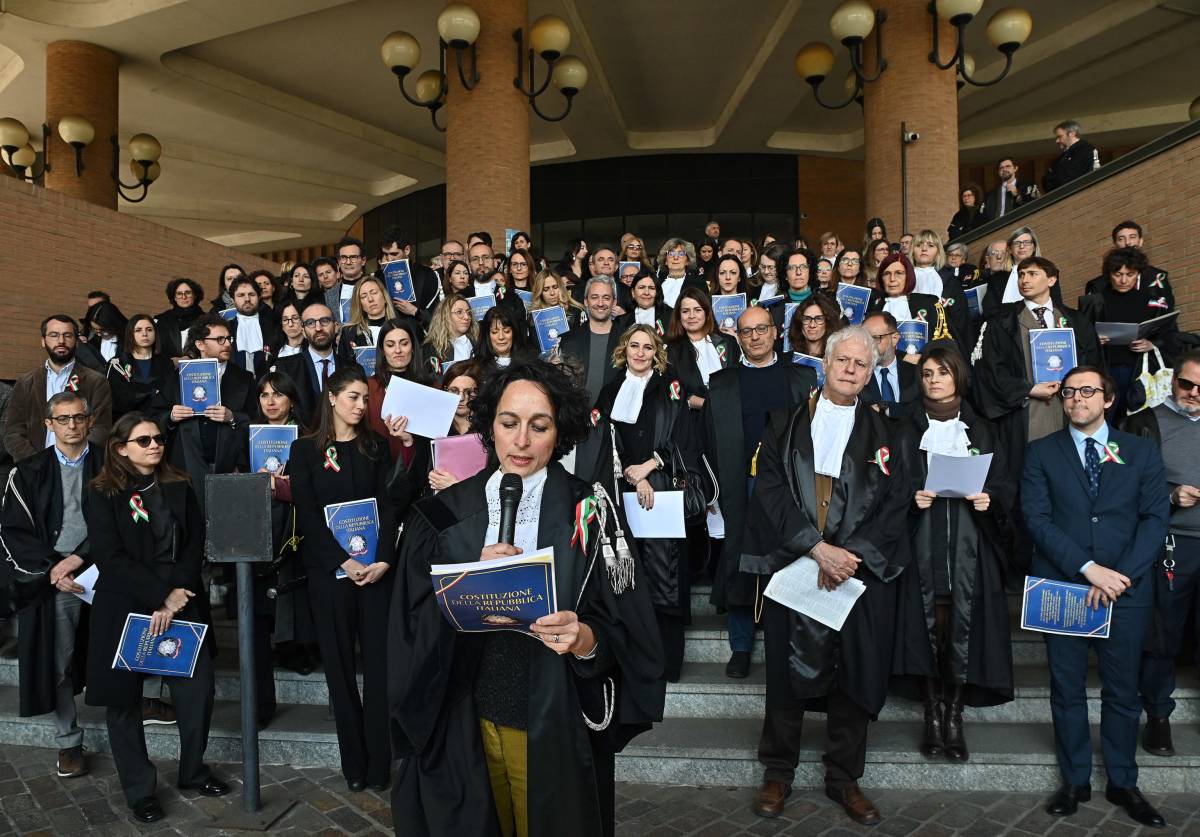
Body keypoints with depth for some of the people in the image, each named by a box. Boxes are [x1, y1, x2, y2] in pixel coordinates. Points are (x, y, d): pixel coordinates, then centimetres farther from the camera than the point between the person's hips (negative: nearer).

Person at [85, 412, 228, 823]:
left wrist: (176, 595, -11)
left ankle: (193, 771, 23)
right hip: (124, 609, -2)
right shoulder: (103, 493, -3)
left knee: (198, 689, 1)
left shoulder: (180, 487, 7)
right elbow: (110, 557, -11)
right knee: (124, 700, 7)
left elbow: (195, 545, 1)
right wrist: (159, 595, -16)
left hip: (182, 602, 3)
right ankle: (139, 791, 23)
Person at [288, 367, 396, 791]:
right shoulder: (306, 449, 4)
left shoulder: (376, 446, 9)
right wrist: (344, 562, -13)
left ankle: (378, 762, 8)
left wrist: (382, 559, -12)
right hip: (328, 567, -1)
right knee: (340, 663, 5)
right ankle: (353, 762, 15)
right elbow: (307, 514, -3)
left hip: (376, 567, 1)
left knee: (379, 661, 0)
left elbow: (387, 505, 2)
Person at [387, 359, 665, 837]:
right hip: (463, 723, 2)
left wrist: (585, 638, -31)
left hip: (555, 727, -2)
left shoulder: (589, 512, -9)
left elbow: (624, 631, -10)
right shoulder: (445, 514, -3)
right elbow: (416, 626, -5)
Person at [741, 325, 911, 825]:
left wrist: (851, 554, -13)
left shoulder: (884, 433, 9)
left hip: (861, 571, 1)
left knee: (854, 674, 8)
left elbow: (895, 503, 1)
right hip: (790, 564, -1)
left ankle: (844, 778, 26)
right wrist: (818, 548, -15)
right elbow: (770, 489, -5)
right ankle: (778, 772, 24)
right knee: (787, 670, 8)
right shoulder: (785, 423, 5)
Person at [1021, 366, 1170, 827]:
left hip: (1126, 588, 1)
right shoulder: (1041, 453, 3)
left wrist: (1122, 575, -11)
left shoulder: (1142, 451, 7)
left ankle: (1122, 783, 26)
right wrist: (1088, 569, -15)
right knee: (1067, 689, 8)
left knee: (1122, 690, 10)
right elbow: (1038, 519, -6)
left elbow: (1155, 517, 0)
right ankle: (1075, 781, 22)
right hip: (1061, 586, -1)